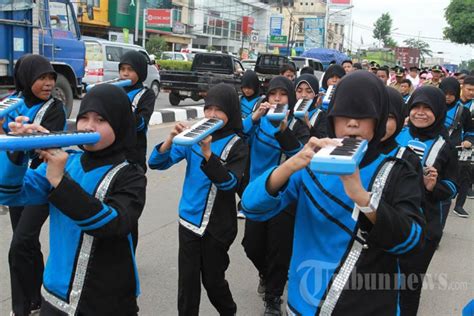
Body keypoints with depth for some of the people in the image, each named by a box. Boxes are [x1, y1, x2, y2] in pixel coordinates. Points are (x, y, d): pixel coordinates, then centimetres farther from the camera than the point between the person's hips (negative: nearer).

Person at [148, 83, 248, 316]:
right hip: (189, 221, 2)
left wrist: (207, 153, -33)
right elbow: (156, 163, -6)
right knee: (187, 280, 7)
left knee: (212, 279, 11)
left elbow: (229, 183, -22)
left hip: (217, 226, -2)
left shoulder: (237, 145, -8)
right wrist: (171, 139, -24)